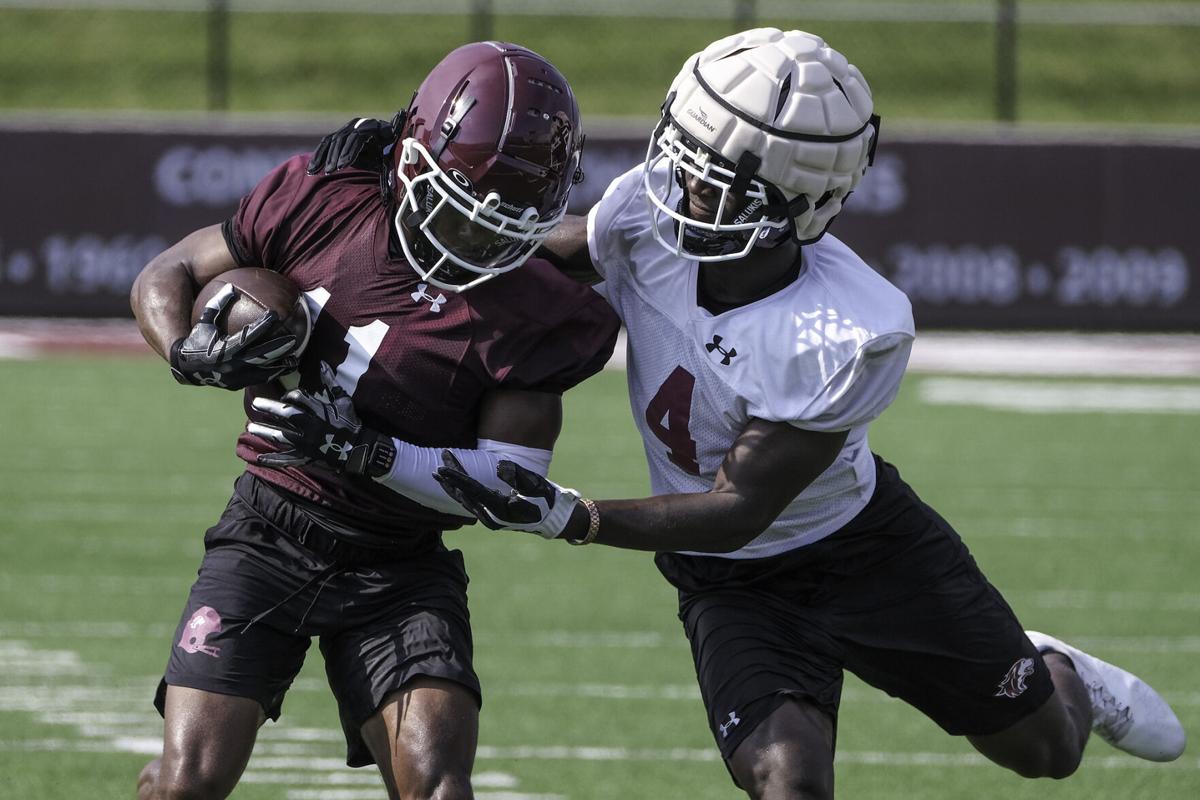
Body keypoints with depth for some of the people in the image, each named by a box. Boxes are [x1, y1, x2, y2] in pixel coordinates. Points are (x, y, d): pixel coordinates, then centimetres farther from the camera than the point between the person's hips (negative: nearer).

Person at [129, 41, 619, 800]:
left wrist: (368, 452, -27)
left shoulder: (530, 315, -12)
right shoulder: (322, 205, -8)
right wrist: (191, 355, -20)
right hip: (268, 535, 1)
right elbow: (165, 276, 4)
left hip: (400, 568, 0)